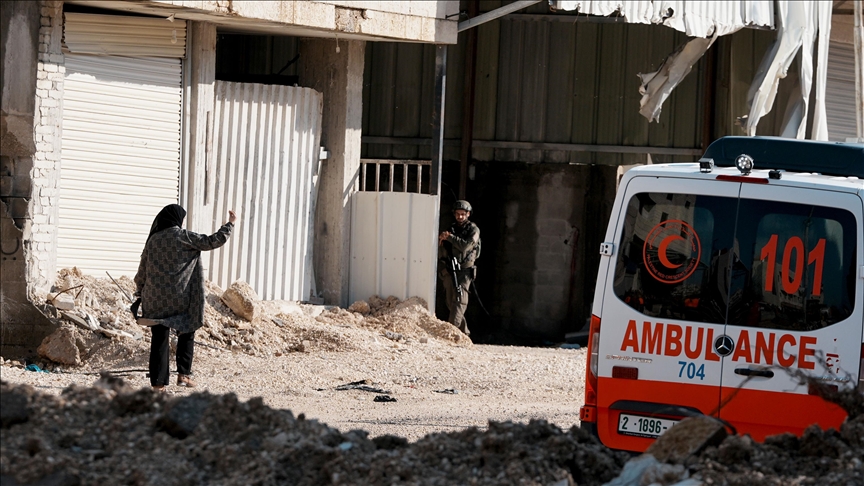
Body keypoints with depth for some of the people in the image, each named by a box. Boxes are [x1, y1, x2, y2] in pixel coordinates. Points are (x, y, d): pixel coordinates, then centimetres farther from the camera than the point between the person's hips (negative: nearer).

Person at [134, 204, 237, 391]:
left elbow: (142, 271, 7)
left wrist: (140, 292, 23)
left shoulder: (153, 240, 2)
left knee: (159, 339, 5)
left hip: (155, 299, 2)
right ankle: (183, 374, 7)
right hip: (180, 299, -2)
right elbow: (214, 241, -3)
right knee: (186, 334, 17)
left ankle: (158, 382, 2)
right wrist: (230, 223, 10)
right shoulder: (184, 237, -7)